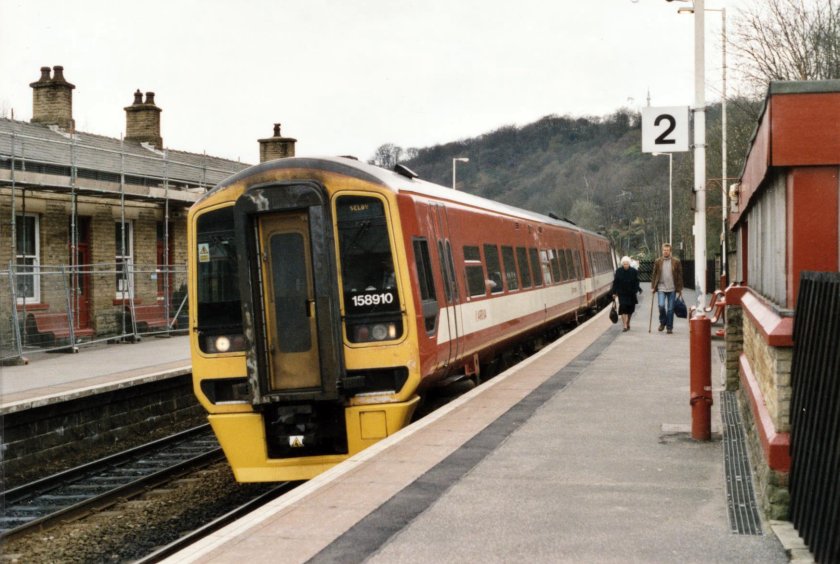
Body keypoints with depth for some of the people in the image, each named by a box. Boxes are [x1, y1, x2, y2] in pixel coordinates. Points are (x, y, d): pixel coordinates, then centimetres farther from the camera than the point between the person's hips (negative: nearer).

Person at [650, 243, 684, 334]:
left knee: (670, 309, 3)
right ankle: (662, 322, 11)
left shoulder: (676, 262, 1)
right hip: (661, 288, 0)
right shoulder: (658, 261, 4)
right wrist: (653, 287, 2)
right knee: (661, 305, -13)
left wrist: (680, 289, 0)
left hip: (672, 289, 0)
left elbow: (679, 276, 3)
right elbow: (654, 275, 7)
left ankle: (669, 327, 12)